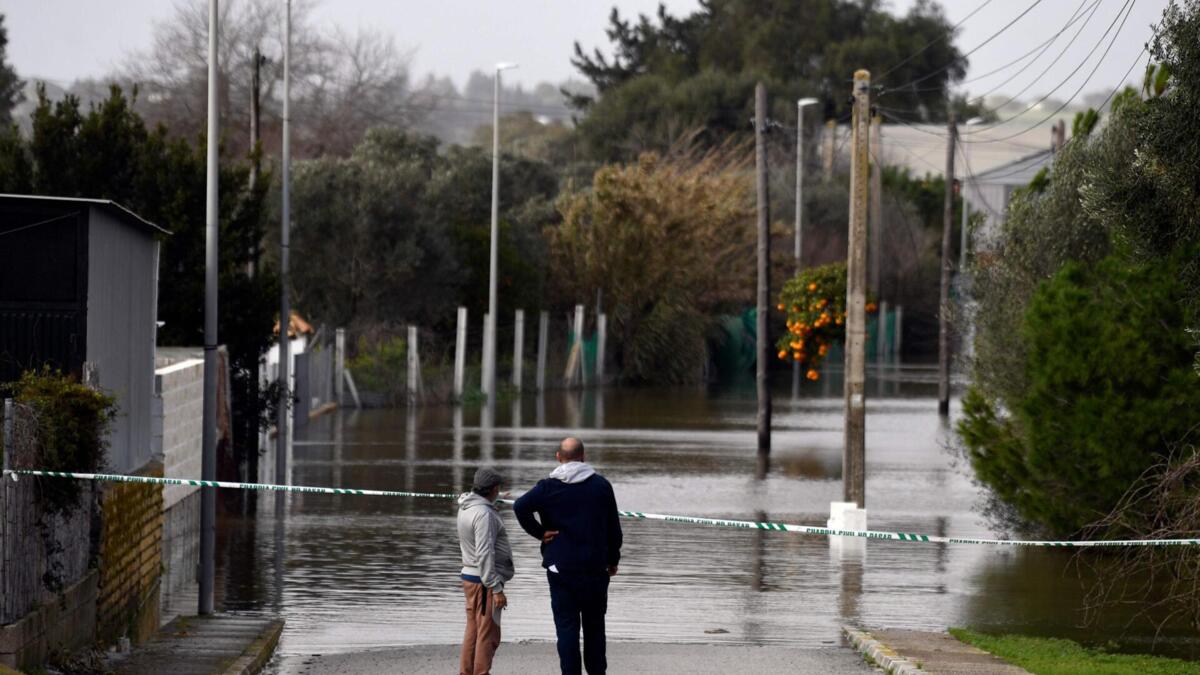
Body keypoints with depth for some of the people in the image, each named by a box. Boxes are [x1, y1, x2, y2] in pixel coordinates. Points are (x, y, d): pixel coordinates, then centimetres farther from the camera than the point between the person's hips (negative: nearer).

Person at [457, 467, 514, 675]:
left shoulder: (466, 508, 10)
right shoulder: (483, 514, -20)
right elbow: (485, 554, -24)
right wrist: (497, 589, -22)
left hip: (469, 576, 10)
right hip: (484, 581, -10)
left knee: (473, 631, 15)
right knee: (488, 634, -5)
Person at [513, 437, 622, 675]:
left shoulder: (548, 487, -4)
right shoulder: (601, 485, 0)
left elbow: (521, 506, -19)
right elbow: (613, 527, 4)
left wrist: (539, 532, -7)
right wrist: (613, 560, 14)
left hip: (560, 567, -1)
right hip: (595, 567, 1)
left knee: (566, 624, 2)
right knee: (594, 624, 12)